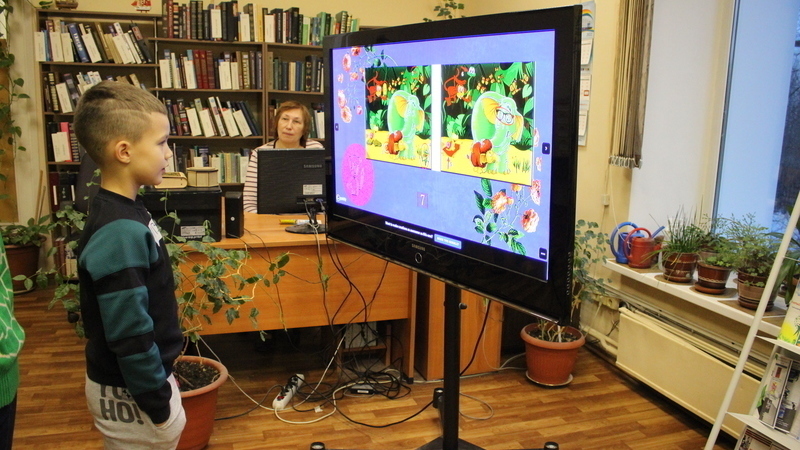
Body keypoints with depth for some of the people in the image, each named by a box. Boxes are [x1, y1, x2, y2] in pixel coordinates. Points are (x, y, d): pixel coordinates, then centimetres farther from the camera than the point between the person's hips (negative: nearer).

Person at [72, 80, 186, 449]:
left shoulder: (121, 211, 2)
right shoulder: (121, 233, -27)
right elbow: (130, 334, -26)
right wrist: (157, 403, -17)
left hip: (137, 378, 8)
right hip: (131, 393, -8)